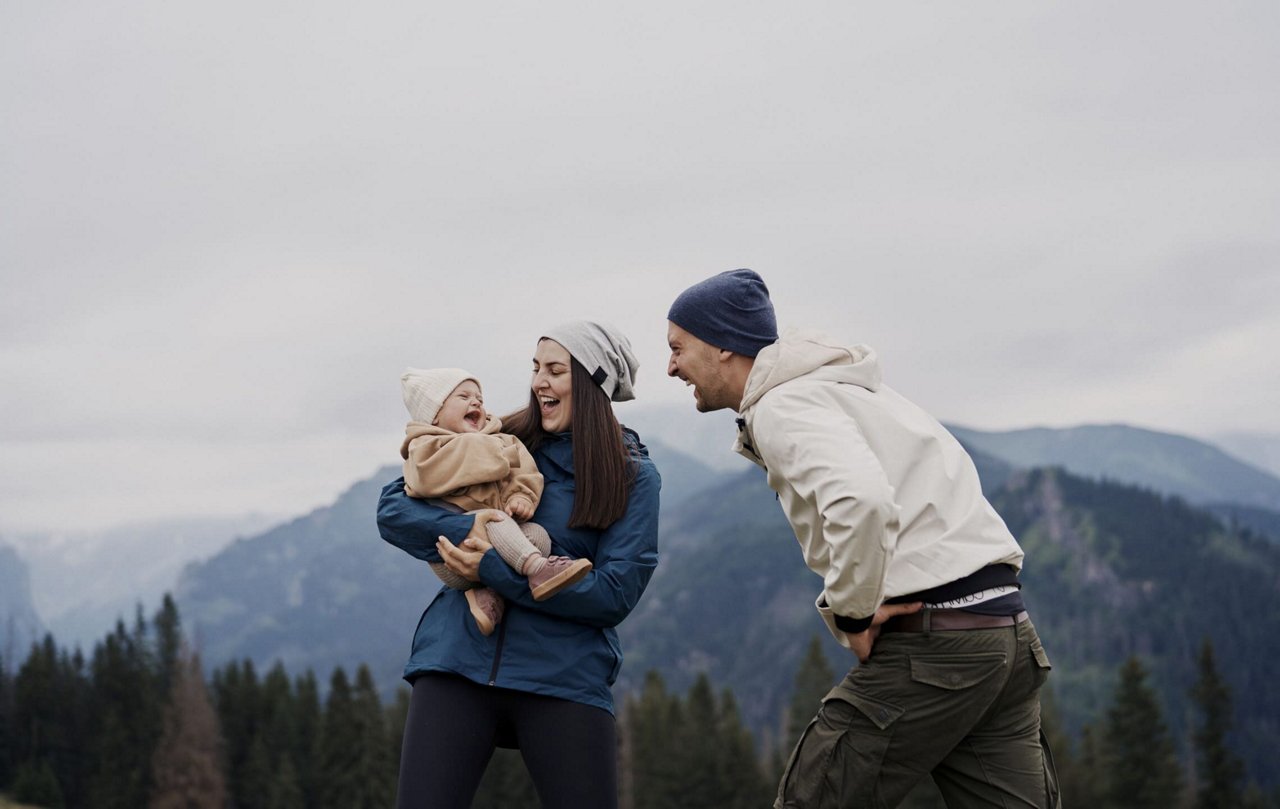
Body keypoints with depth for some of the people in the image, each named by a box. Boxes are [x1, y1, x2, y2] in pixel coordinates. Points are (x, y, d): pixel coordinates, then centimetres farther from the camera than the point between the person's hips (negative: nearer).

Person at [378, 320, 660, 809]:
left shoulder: (632, 476, 5)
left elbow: (616, 593, -6)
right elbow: (392, 509, 9)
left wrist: (495, 569, -13)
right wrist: (464, 529, -12)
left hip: (563, 675, -1)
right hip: (457, 660, 1)